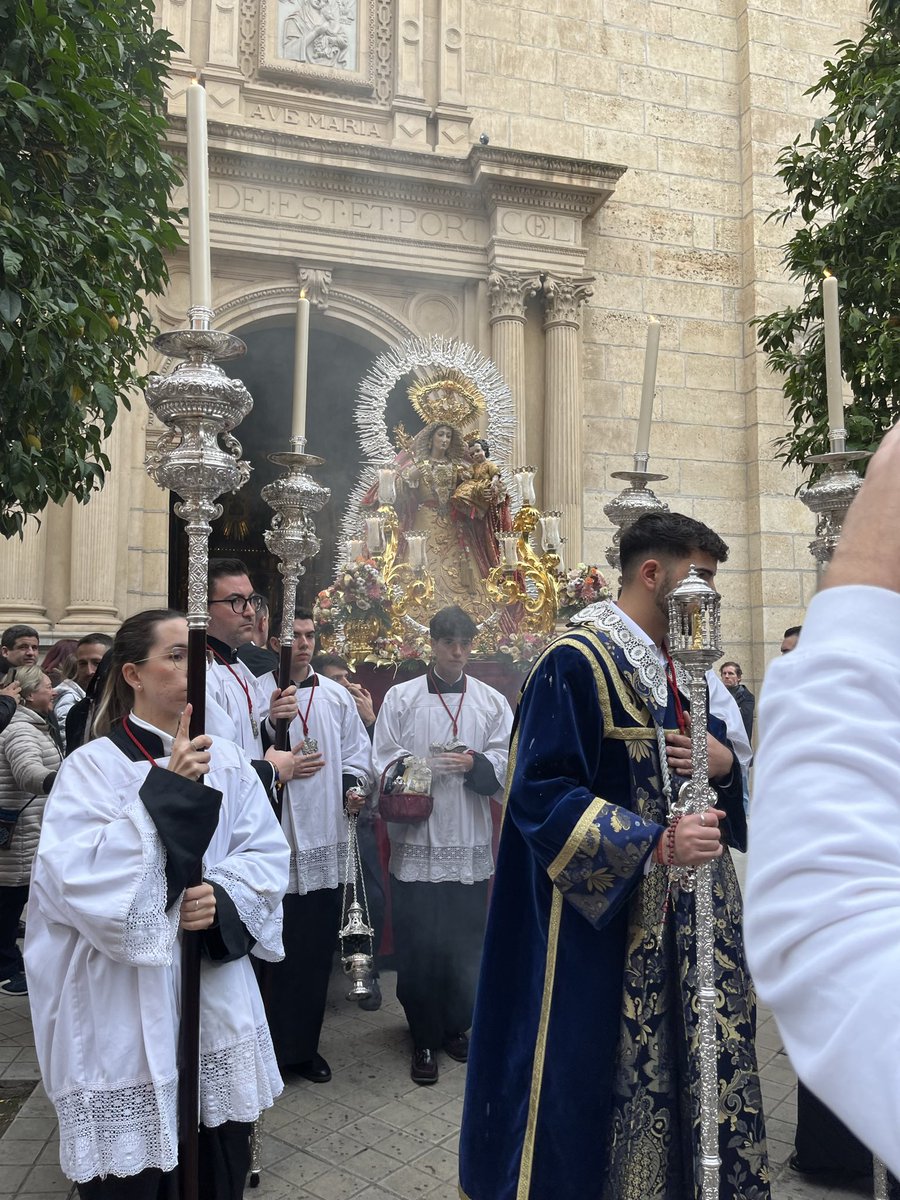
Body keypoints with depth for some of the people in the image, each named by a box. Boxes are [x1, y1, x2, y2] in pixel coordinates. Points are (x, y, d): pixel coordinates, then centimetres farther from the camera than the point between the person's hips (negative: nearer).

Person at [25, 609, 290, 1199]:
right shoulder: (91, 767, -8)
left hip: (218, 996, 4)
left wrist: (224, 899, -17)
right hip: (126, 1010, -3)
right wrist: (166, 790, -21)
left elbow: (269, 855, 2)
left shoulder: (226, 760, 3)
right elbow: (78, 879, -19)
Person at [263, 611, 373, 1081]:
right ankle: (271, 1047, 23)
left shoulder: (336, 697, 10)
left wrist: (354, 785, -3)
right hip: (275, 843, -5)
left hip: (325, 842, 5)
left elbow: (357, 751, 15)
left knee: (317, 949, 13)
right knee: (277, 950, 5)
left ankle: (303, 1045, 29)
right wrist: (281, 768, -16)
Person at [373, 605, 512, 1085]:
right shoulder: (400, 698, 4)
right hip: (414, 845, -1)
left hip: (469, 846, 1)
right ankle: (424, 1039, 24)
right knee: (417, 947, 6)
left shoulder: (493, 702, 8)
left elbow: (508, 764, 1)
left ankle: (455, 1028, 32)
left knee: (465, 947, 11)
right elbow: (382, 761, 0)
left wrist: (475, 763, -17)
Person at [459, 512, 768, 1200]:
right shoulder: (577, 664, -14)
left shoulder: (681, 667, 13)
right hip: (605, 924, -8)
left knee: (691, 1074, 13)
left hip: (687, 923, 8)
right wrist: (653, 846, -27)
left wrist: (725, 763, -4)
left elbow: (713, 765, 20)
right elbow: (541, 794, -20)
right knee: (596, 1082, 2)